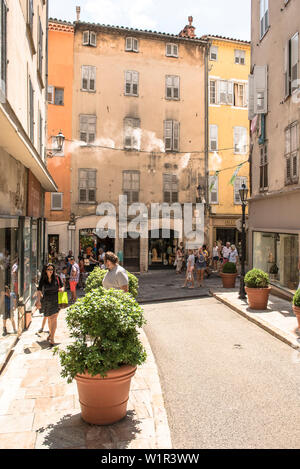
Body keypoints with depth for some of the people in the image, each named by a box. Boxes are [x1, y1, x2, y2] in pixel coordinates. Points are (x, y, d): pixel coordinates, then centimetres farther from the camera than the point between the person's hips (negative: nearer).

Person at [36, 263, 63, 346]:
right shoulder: (43, 279, -3)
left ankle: (52, 338, -11)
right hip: (46, 300, 2)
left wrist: (61, 289, -16)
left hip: (56, 300, -2)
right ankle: (51, 333, 41)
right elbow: (39, 290, -8)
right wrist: (39, 300, -20)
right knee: (49, 318, 18)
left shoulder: (57, 278, -4)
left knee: (54, 318, -12)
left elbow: (62, 286, 7)